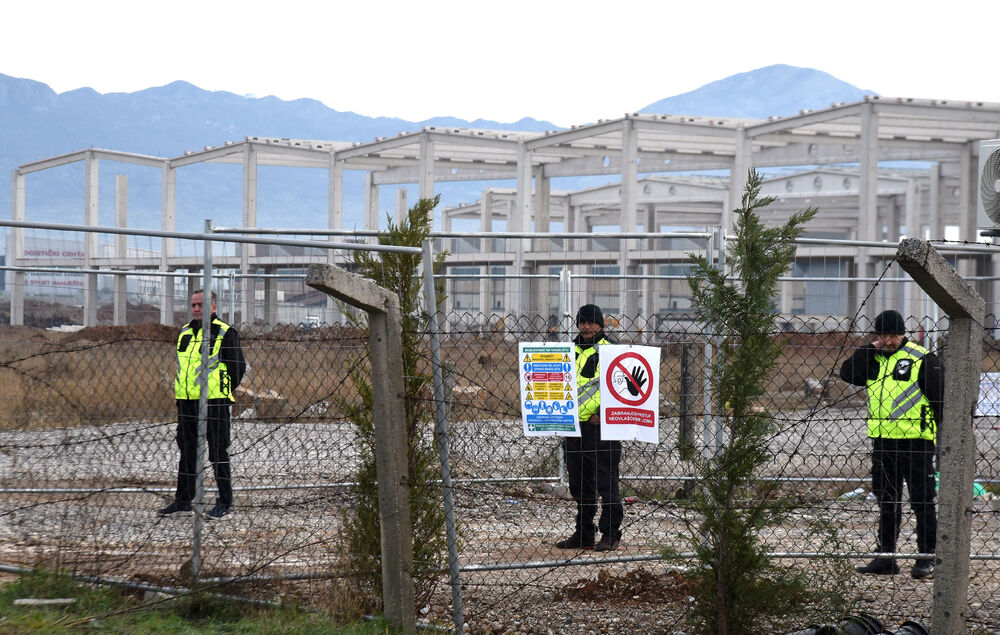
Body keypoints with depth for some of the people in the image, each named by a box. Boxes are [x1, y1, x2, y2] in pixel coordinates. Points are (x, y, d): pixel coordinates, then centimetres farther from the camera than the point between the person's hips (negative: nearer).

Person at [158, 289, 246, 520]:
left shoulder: (225, 333, -7)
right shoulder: (185, 332, 14)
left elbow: (238, 366, -4)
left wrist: (222, 392, 0)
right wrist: (179, 387, 16)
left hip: (214, 402, -7)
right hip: (186, 401, 7)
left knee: (218, 453, -2)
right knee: (187, 452, 11)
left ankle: (224, 503, 4)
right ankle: (183, 501, 18)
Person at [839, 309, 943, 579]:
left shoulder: (923, 359, -5)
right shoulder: (875, 359, 13)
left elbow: (941, 399, -4)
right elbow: (848, 374, 2)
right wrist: (870, 348, -4)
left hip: (915, 442, -6)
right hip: (882, 441, 6)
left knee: (922, 501, -1)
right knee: (886, 501, 11)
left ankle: (926, 558, 4)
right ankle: (885, 557, 17)